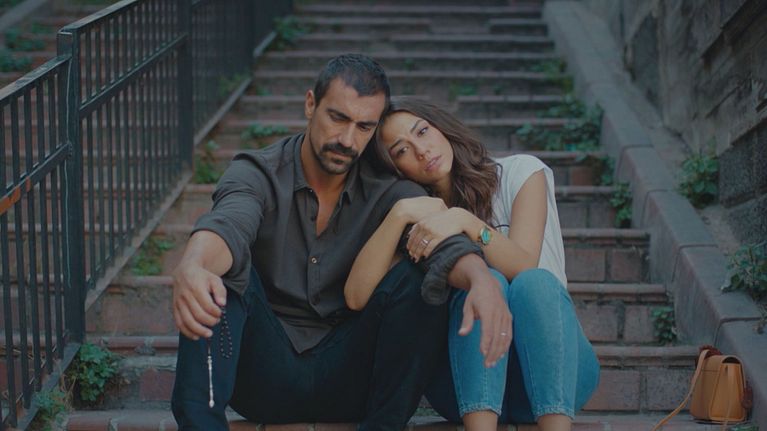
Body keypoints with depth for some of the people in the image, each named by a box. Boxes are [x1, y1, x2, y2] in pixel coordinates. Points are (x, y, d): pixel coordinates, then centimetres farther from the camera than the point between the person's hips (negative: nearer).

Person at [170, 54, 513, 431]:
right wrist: (191, 267, -54)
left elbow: (442, 242, -20)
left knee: (414, 278, -21)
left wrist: (481, 278, -45)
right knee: (219, 274, -26)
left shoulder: (386, 189, 1)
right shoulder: (256, 173, -4)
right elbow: (228, 224, -28)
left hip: (345, 378, 1)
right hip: (264, 372, -1)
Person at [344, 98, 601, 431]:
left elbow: (524, 266, -14)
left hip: (553, 371, -1)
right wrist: (399, 214, -19)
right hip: (468, 378, 1)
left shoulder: (519, 173, 4)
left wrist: (465, 221, -28)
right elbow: (356, 297, -10)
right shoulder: (418, 218, 8)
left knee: (534, 283, -31)